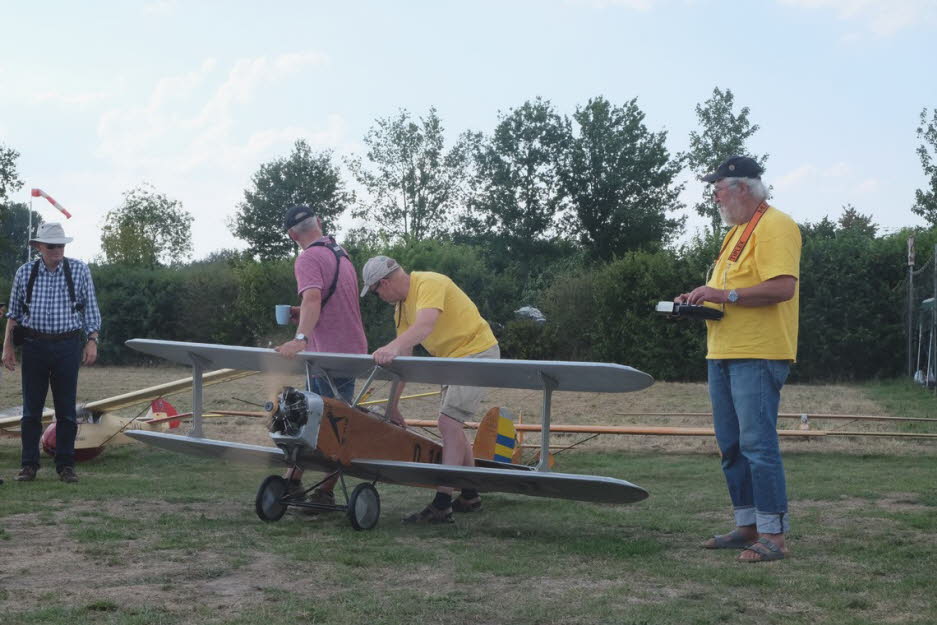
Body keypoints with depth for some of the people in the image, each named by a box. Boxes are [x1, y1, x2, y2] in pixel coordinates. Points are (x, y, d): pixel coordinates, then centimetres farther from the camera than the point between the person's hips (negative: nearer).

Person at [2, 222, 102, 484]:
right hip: (34, 345, 1)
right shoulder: (25, 273, 3)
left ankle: (65, 465, 11)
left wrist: (92, 341, -3)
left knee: (66, 410, 3)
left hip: (67, 346, -1)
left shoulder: (79, 270, 0)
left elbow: (90, 309, 5)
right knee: (31, 408, 4)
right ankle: (29, 465, 12)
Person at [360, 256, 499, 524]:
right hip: (453, 359, 10)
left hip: (477, 352, -10)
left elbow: (425, 326, -39)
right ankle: (469, 496, 29)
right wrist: (392, 404, 8)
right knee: (452, 426, 16)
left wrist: (392, 348, -54)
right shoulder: (401, 306, 8)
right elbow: (403, 359, 9)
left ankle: (441, 507, -19)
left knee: (449, 423, -17)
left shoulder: (429, 283, -20)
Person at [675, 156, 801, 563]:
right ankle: (747, 526, 22)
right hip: (723, 356, 10)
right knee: (732, 446, 13)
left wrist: (725, 294, -22)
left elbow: (782, 287, -22)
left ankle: (773, 534, -4)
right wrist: (701, 297, 10)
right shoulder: (738, 231, 21)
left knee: (757, 444, -10)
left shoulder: (774, 226, -11)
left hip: (758, 357, -10)